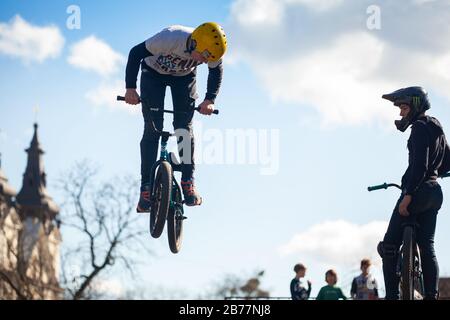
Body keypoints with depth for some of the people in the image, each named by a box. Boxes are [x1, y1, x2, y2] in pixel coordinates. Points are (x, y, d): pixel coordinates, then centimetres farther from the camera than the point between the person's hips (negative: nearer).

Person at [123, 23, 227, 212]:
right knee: (152, 129, -11)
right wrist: (130, 88, -29)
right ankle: (146, 188, -10)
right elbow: (136, 53, -29)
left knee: (184, 126, -11)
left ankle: (188, 182, -6)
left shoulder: (211, 49, -29)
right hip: (154, 73, -3)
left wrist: (209, 100, -17)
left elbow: (216, 71, -6)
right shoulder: (170, 38, -41)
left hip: (184, 76, 3)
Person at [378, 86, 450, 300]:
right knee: (427, 246, 8)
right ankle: (431, 295, 3)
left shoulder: (420, 127, -11)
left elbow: (419, 164, -21)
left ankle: (392, 296, -10)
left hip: (418, 191, -9)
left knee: (389, 244, -5)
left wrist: (407, 195, -24)